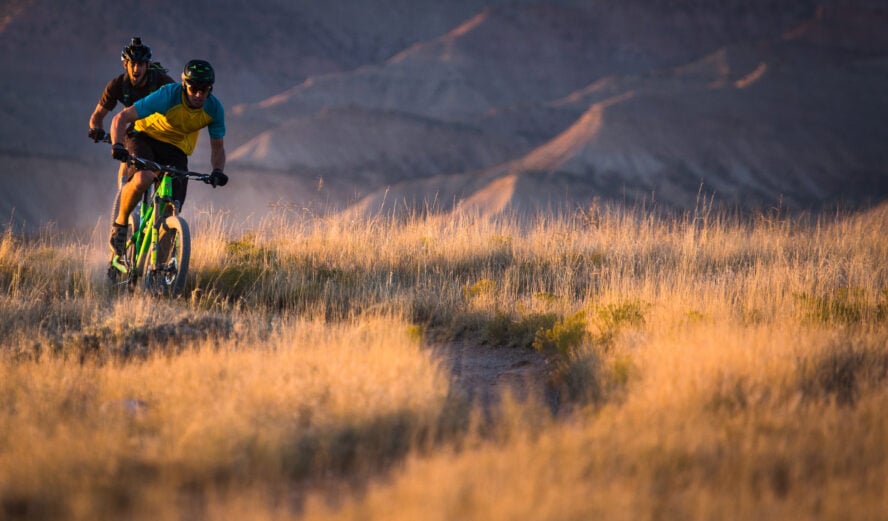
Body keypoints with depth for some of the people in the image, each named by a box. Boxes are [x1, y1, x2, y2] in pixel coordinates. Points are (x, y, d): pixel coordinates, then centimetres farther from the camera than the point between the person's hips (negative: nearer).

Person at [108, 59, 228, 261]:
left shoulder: (214, 108, -17)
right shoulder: (167, 96, -28)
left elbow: (217, 147, -3)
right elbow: (121, 118, -28)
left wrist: (217, 171, -24)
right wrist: (117, 145, -45)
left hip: (176, 150, 3)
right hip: (145, 136, -3)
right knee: (143, 178, -36)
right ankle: (120, 223, -11)